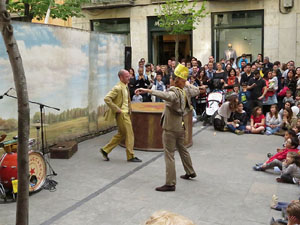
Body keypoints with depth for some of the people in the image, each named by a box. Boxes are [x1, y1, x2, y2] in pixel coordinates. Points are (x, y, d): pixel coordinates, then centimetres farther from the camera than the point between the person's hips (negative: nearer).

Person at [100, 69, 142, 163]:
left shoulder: (125, 87, 12)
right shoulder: (118, 88, -17)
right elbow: (107, 98, -25)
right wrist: (116, 109, -21)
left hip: (126, 114, 9)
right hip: (122, 114, -9)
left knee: (121, 134, 16)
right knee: (129, 135, -1)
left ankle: (105, 150, 23)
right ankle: (131, 156, 10)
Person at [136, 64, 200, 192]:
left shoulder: (175, 92, -24)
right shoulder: (186, 90, 0)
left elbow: (167, 96, -48)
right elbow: (197, 91, 22)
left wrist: (148, 91, -53)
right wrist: (188, 84, 24)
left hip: (170, 128, -9)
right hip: (181, 126, 9)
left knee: (169, 155, -4)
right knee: (182, 149, 26)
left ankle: (170, 184, -3)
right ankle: (190, 172, 44)